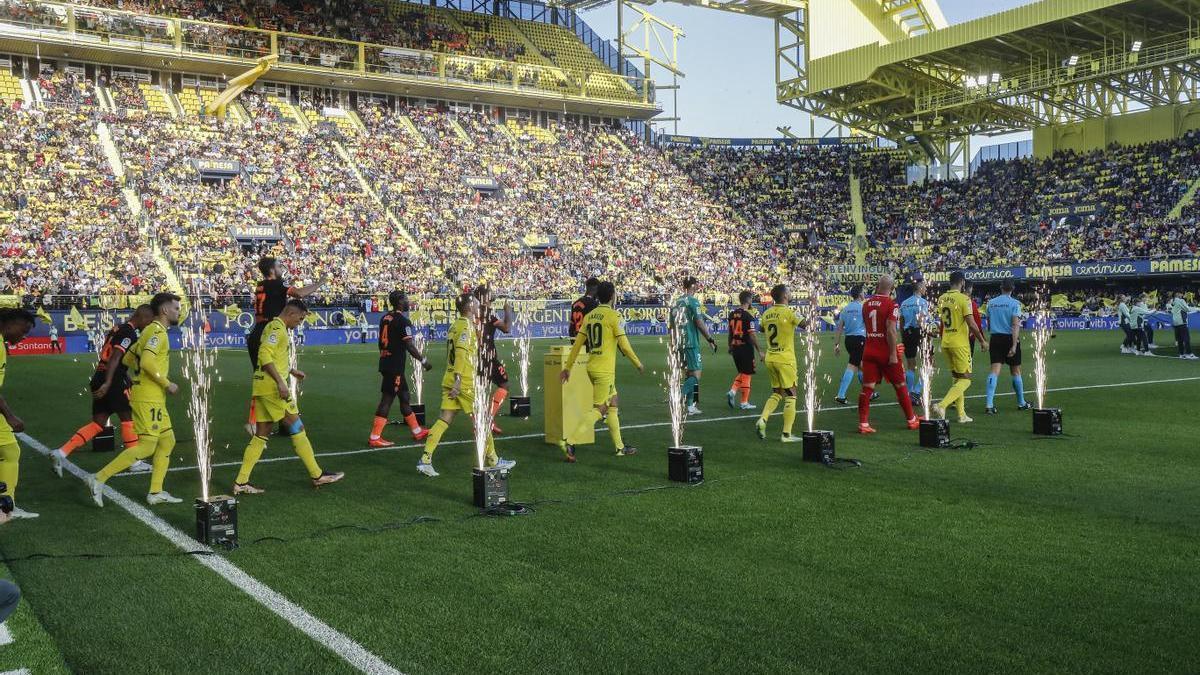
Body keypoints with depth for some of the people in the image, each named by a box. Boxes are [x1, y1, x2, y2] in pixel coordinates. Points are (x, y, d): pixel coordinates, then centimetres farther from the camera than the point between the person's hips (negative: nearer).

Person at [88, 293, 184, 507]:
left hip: (153, 398, 10)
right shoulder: (157, 331, -13)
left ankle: (156, 492, 15)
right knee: (146, 446, -10)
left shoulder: (151, 330, 17)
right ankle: (99, 479, -6)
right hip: (148, 398, -10)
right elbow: (147, 361, -26)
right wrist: (167, 383, -17)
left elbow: (127, 359, 22)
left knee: (167, 441, 12)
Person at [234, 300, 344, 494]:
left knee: (261, 435, 10)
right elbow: (265, 355, -22)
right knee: (297, 428, -3)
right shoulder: (277, 328, -11)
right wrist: (280, 382, -25)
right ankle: (317, 475, 4)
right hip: (272, 386, -10)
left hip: (263, 387, 10)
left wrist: (291, 371, 27)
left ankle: (241, 482, 9)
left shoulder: (278, 328, 20)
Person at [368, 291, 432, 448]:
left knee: (404, 396, 16)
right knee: (387, 399, -5)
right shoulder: (403, 321, -14)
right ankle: (374, 438, -3)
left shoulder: (385, 318, 11)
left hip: (385, 363, 9)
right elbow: (409, 346, -17)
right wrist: (424, 361, -8)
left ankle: (417, 431, 26)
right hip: (395, 366, -9)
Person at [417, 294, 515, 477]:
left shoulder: (455, 325, 16)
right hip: (465, 382, -8)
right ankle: (492, 460, 14)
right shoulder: (466, 326, -11)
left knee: (444, 420, 5)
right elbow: (461, 352, -22)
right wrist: (458, 379, -27)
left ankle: (425, 459, -2)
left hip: (449, 381, 8)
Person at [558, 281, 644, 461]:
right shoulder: (613, 316, -10)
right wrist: (638, 364, 3)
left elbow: (577, 343, 9)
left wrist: (568, 367, 13)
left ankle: (620, 447, 23)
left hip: (592, 368, 8)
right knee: (599, 410, -5)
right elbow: (624, 345, -10)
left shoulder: (589, 316, 9)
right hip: (605, 370, -8)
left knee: (613, 404, 17)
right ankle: (568, 441, -13)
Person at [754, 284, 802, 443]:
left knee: (776, 393, 19)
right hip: (785, 359, -6)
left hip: (770, 358, 6)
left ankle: (762, 420, -2)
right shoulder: (789, 312, -14)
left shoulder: (767, 313, 5)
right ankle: (787, 434, 2)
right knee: (790, 395, 2)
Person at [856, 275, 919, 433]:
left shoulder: (866, 304, 7)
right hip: (886, 352, -4)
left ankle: (863, 424, -3)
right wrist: (893, 354, -17)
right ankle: (911, 420, 23)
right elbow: (891, 330, -19)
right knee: (900, 386, 10)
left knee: (867, 387, 2)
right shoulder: (891, 304, -11)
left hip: (869, 350, 4)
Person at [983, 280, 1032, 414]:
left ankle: (989, 405, -19)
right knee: (1015, 372, 12)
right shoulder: (1014, 303, -7)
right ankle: (1021, 403, 26)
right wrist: (1014, 345, -19)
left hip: (995, 338, 3)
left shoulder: (991, 302, 6)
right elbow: (1015, 325, -15)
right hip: (1010, 338, -3)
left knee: (995, 371, -4)